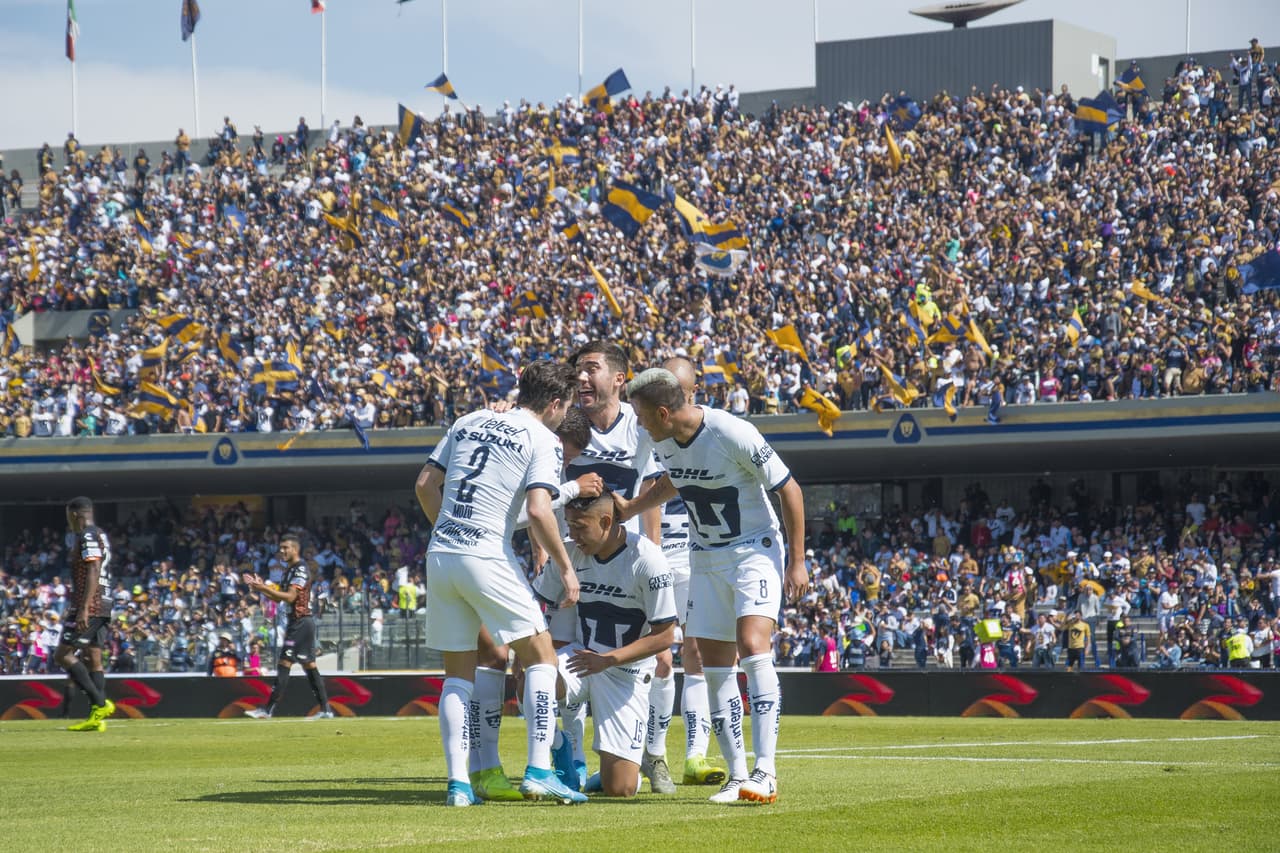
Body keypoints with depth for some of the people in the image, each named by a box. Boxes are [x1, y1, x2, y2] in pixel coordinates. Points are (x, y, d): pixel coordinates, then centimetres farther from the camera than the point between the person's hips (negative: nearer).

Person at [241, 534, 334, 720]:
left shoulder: (301, 569, -12)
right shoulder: (290, 570, 18)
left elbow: (290, 597, -22)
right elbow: (279, 598, 21)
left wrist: (264, 587, -23)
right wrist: (260, 589, 7)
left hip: (301, 621, -11)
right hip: (294, 622, 11)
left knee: (284, 663, -12)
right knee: (309, 665, 10)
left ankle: (268, 710, -15)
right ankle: (325, 710, 12)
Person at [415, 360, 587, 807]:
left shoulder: (469, 422, 17)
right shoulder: (542, 441, -1)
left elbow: (425, 486, 14)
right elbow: (538, 510, -13)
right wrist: (566, 567, -4)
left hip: (440, 555, 6)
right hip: (488, 558, -6)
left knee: (458, 673, 12)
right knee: (540, 658, 5)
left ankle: (458, 782, 3)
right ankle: (538, 771, -6)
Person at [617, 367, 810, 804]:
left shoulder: (733, 435, -24)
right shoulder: (666, 439, -3)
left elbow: (789, 490, -15)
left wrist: (797, 561, -14)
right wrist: (630, 508, 22)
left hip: (755, 551, -7)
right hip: (706, 559, 7)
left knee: (753, 647, -23)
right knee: (714, 666, 2)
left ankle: (765, 772, -28)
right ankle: (737, 774, 8)